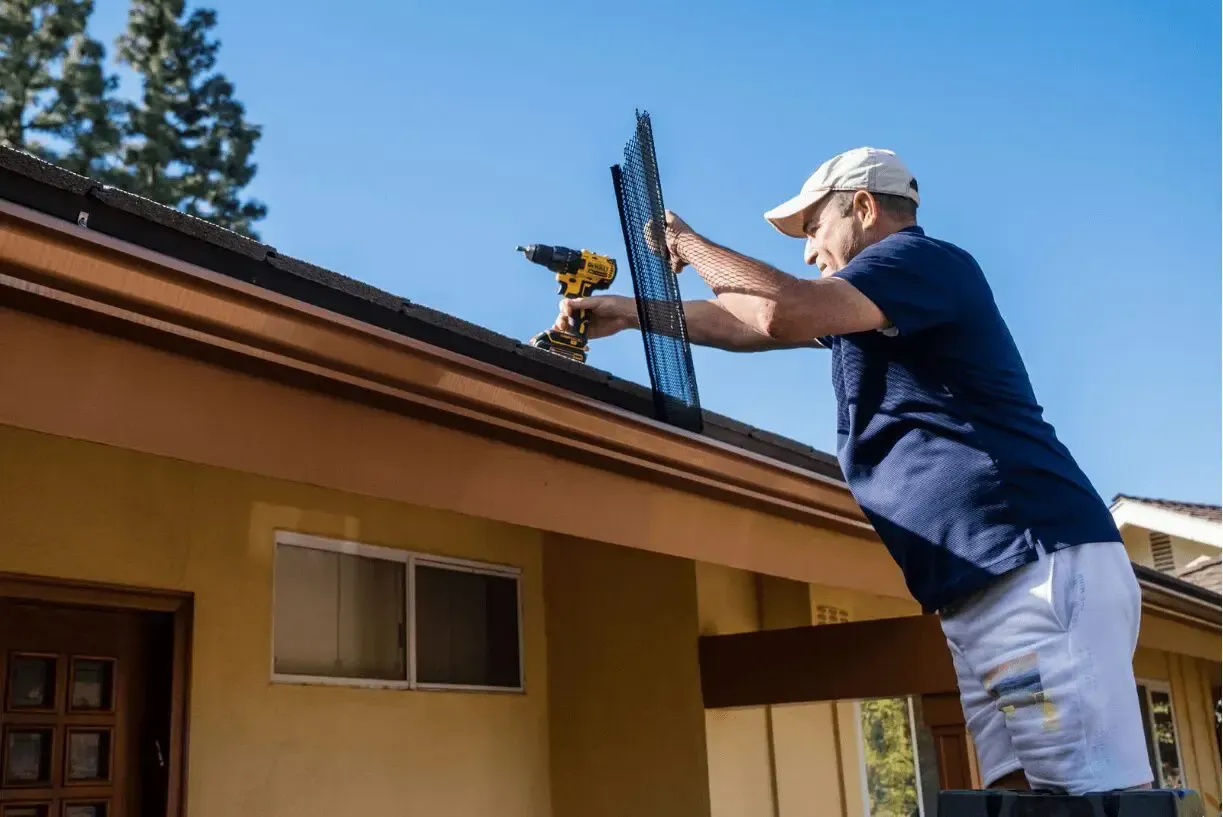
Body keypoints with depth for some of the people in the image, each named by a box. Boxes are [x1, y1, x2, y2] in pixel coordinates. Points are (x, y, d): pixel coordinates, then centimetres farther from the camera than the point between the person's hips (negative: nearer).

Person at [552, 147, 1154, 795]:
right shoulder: (868, 306, 27)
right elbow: (747, 327, 33)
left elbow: (783, 312, -17)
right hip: (986, 593, 10)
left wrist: (689, 244, -1)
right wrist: (630, 312, 30)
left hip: (1040, 571, -10)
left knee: (1099, 798, -13)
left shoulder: (923, 256, -3)